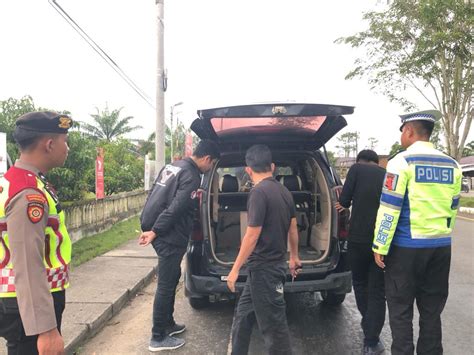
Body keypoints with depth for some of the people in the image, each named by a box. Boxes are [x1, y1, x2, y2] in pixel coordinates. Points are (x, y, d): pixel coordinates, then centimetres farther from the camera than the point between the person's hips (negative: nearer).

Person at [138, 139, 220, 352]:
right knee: (166, 285, 1)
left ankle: (167, 324, 34)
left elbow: (155, 197, 17)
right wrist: (154, 231, -18)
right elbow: (175, 209, -22)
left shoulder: (172, 167, 14)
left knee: (172, 278, 21)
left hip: (162, 234, 10)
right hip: (170, 238, -10)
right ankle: (158, 338, 13)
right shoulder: (192, 176, -15)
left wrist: (149, 227, 18)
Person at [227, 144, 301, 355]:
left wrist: (235, 269, -13)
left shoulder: (259, 192, -19)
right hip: (274, 264, 9)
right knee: (243, 315, 20)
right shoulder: (284, 191, 6)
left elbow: (252, 236, -21)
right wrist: (294, 257, 28)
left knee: (273, 324, 6)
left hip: (264, 268, -9)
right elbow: (293, 228, 15)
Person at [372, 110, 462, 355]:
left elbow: (389, 208, -14)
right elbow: (452, 209, 15)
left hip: (407, 247, -6)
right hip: (441, 247, 6)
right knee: (432, 310, 15)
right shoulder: (452, 165, 9)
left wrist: (380, 246, -8)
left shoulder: (401, 161, -11)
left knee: (400, 310, 6)